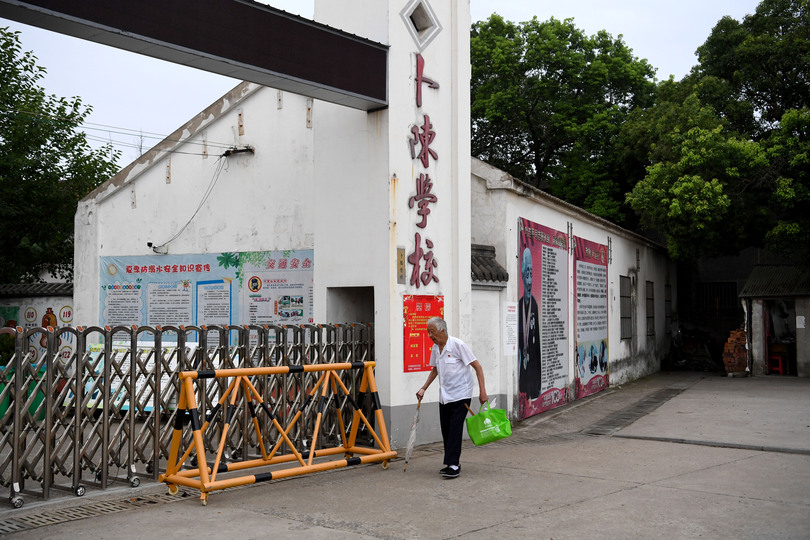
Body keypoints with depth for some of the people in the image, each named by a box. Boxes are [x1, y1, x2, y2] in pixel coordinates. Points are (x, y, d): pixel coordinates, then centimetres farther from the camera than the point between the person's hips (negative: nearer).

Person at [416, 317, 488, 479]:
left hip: (460, 394, -7)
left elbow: (477, 366, -13)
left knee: (455, 428, -12)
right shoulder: (435, 348, 7)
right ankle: (453, 462, 17)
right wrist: (424, 388, 17)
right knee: (446, 429, 7)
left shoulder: (458, 345, -15)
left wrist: (482, 391, -17)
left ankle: (454, 464, -10)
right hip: (444, 396, 7)